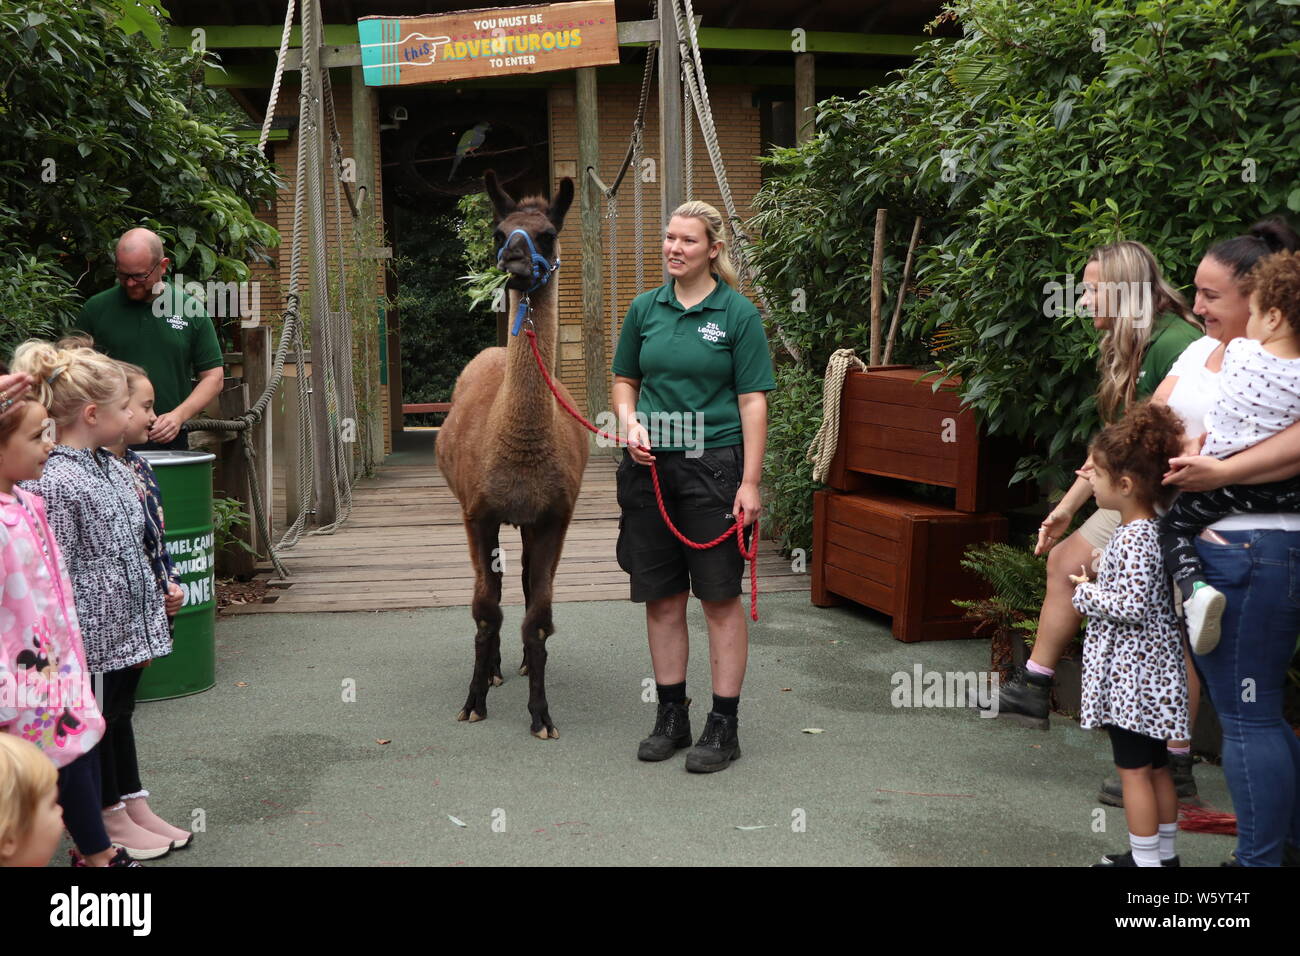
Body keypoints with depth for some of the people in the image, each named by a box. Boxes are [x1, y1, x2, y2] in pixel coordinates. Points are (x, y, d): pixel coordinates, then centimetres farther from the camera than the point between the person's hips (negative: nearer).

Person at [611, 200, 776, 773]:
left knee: (720, 597, 1)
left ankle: (723, 726, 12)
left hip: (713, 466, -4)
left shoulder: (738, 313, -3)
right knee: (660, 596, 10)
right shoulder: (646, 308, 9)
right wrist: (630, 424, -3)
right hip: (650, 467, 4)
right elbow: (624, 380, 18)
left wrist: (750, 481, -12)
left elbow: (753, 401, -6)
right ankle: (671, 716, 24)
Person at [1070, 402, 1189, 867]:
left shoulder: (1135, 538, -20)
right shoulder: (1148, 529, 9)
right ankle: (1164, 852, 28)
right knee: (1155, 765, 17)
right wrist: (1098, 580, 9)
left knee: (1133, 767, 0)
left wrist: (1086, 593, -13)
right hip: (1149, 670, 10)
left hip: (1132, 672, -10)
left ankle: (1146, 858, 8)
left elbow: (1132, 606, -26)